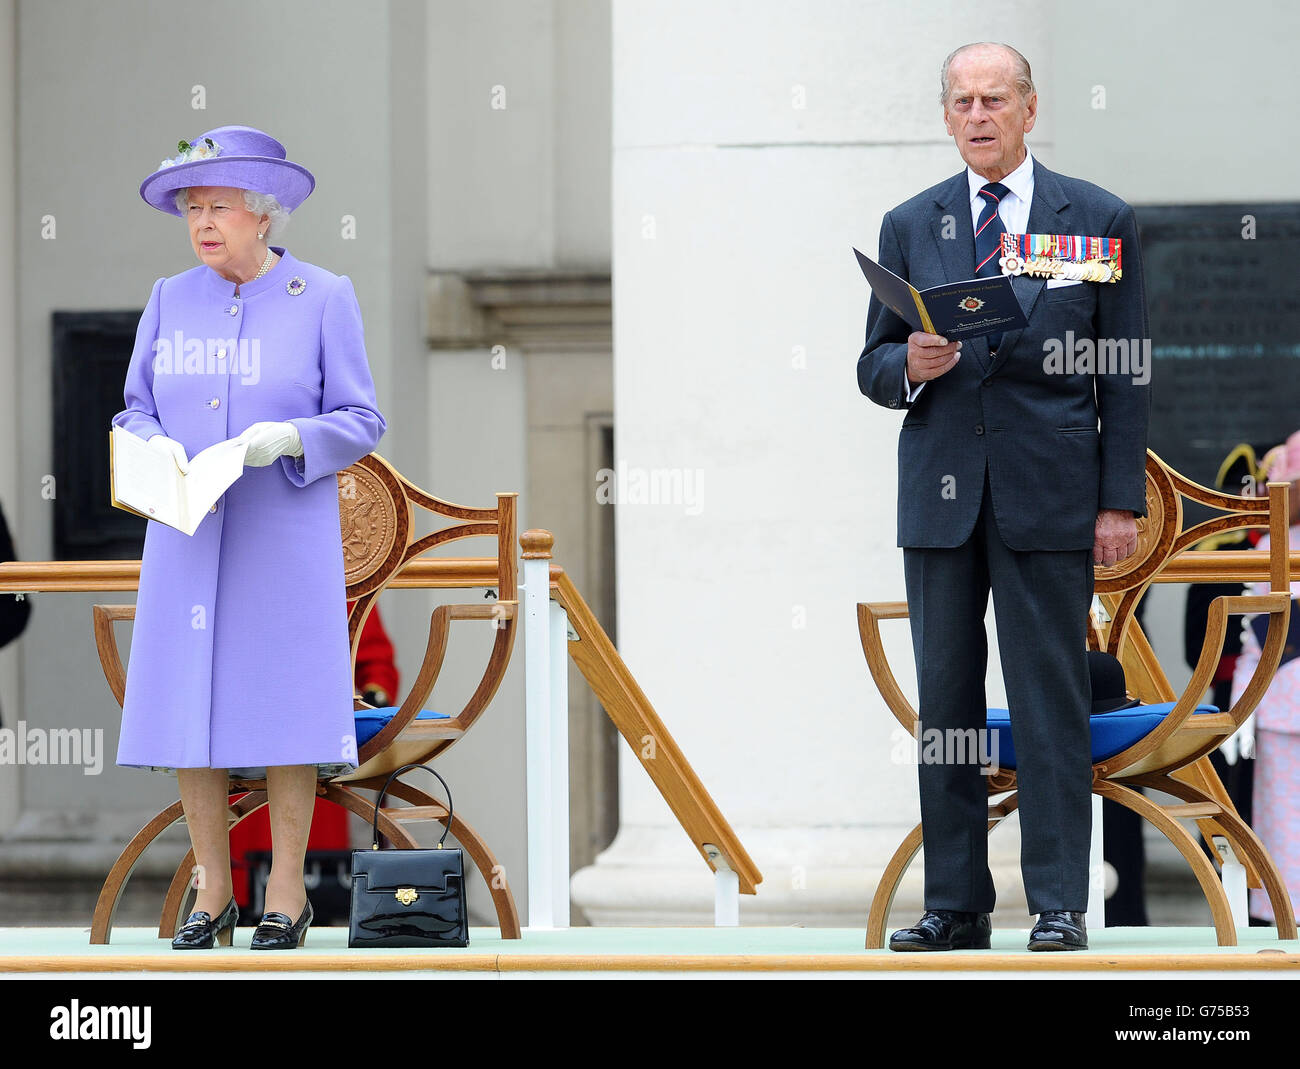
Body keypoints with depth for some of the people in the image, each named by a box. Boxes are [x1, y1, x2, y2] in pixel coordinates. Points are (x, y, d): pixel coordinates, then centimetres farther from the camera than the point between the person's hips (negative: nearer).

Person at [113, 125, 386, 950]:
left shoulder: (323, 299, 0)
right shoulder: (171, 300, 10)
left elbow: (361, 420, 0)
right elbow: (136, 409, 14)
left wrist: (290, 438, -18)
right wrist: (157, 448, -9)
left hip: (286, 536, -3)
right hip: (187, 537, 3)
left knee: (284, 705, -4)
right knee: (187, 705, 0)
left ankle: (287, 892, 5)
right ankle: (214, 891, 10)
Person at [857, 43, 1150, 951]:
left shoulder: (1099, 220, 5)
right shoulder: (909, 227, 11)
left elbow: (1127, 372, 3)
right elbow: (873, 367, 13)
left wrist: (1121, 501, -3)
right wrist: (910, 366, -12)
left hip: (1050, 495, -3)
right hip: (940, 493, 3)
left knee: (1050, 701, -3)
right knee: (945, 702, 4)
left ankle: (1058, 906, 1)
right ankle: (955, 903, 10)